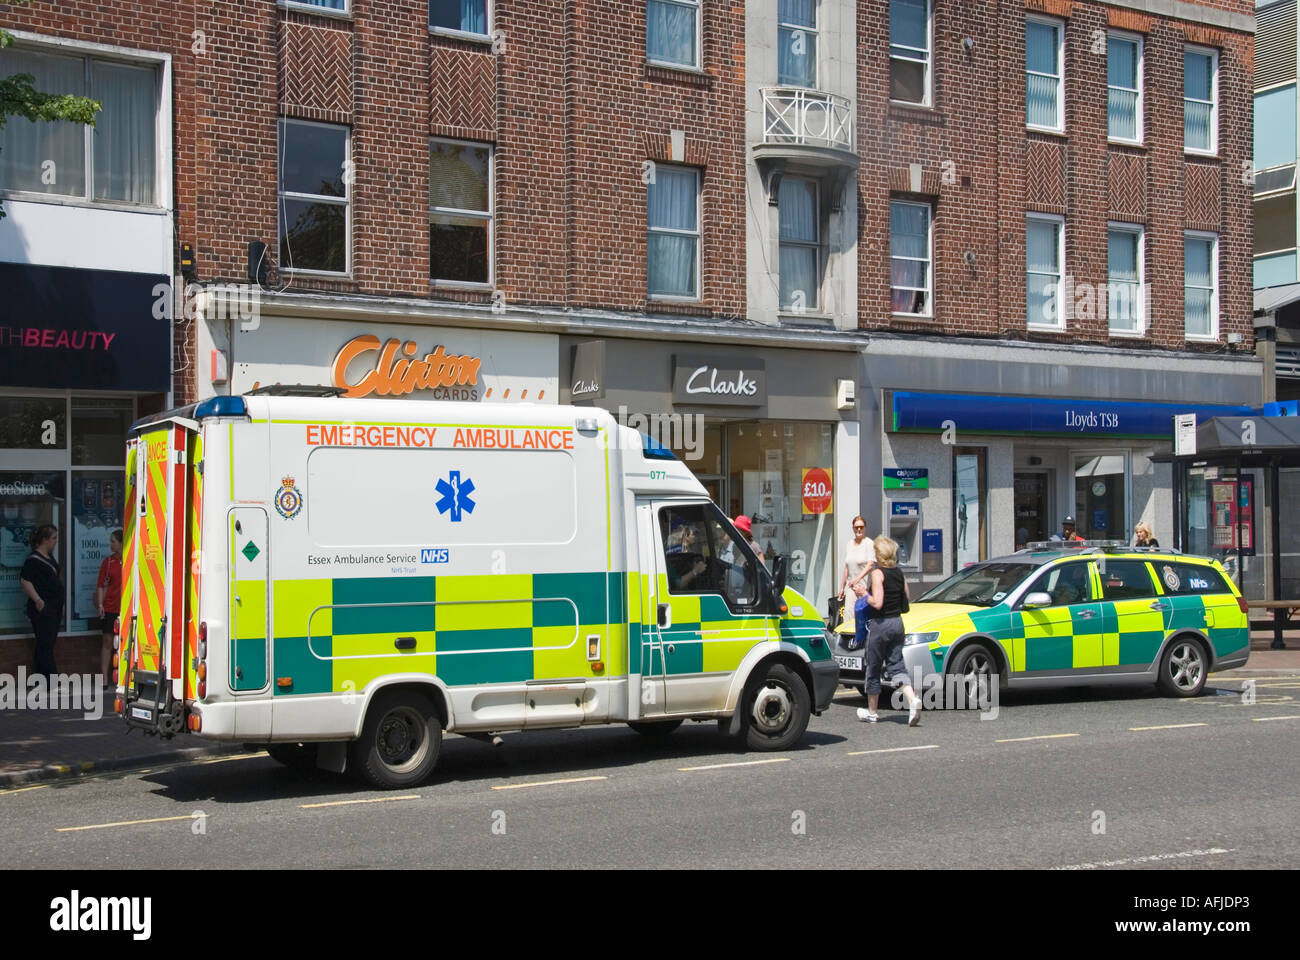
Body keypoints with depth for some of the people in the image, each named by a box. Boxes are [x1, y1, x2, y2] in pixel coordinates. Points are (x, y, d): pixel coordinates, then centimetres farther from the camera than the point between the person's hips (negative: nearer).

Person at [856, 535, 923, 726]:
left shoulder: (878, 573, -14)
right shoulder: (899, 573, 7)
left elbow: (877, 603, -21)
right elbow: (905, 604, 11)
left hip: (881, 624, -6)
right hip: (897, 623, 6)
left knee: (873, 669, 7)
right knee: (896, 666, 8)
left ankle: (872, 712, 17)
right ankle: (912, 699, -16)